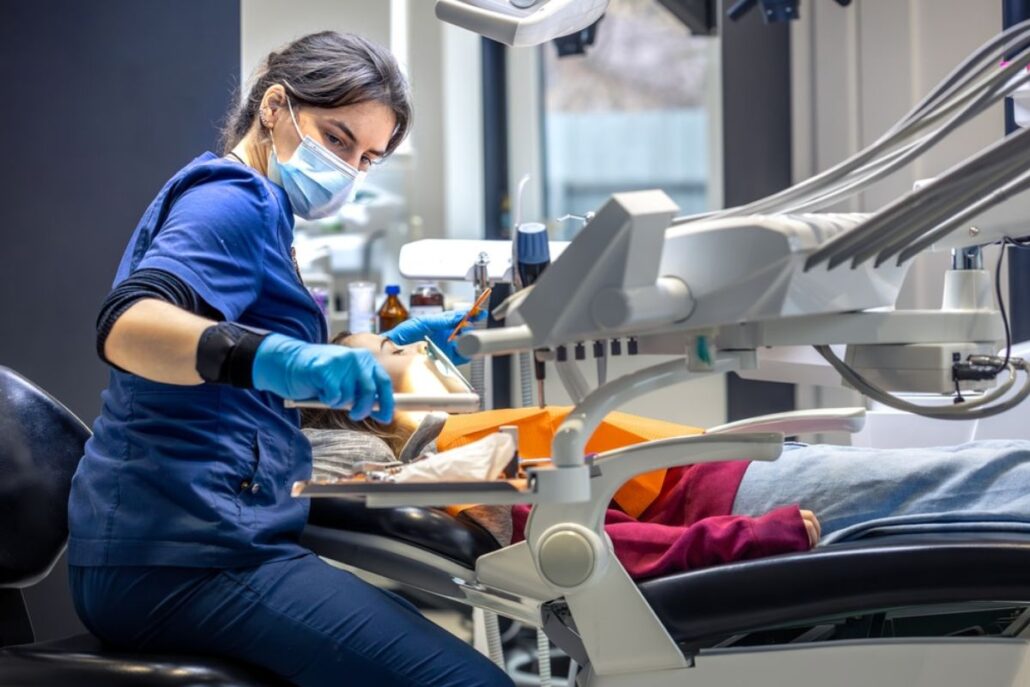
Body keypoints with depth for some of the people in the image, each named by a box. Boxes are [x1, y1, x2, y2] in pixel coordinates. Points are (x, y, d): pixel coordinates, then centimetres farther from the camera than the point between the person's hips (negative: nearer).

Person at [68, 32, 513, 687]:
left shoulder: (251, 204, 23)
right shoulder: (233, 200, -9)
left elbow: (281, 379, 29)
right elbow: (126, 325, -28)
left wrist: (388, 352, 15)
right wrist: (276, 357, -43)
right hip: (183, 556, -11)